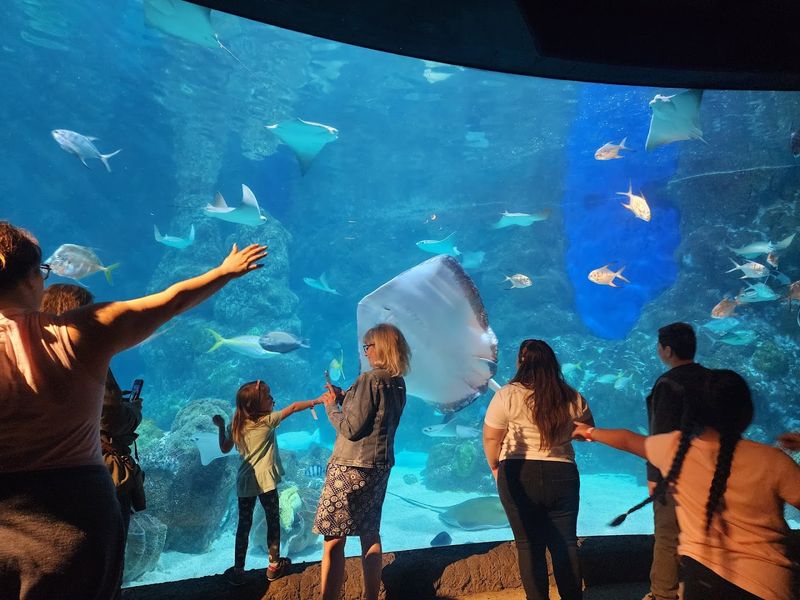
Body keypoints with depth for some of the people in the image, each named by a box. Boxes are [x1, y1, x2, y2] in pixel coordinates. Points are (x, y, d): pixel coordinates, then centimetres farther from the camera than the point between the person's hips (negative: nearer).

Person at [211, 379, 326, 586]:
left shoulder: (236, 425, 1)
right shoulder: (268, 421, -13)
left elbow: (225, 448, 11)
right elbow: (293, 407, -11)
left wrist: (221, 427, 20)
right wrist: (317, 401, -3)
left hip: (244, 482, 5)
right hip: (265, 481, -4)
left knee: (244, 525, 13)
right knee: (273, 521, 12)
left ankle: (238, 571, 19)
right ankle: (274, 566, 22)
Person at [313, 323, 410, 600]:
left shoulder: (369, 380, -18)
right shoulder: (398, 384, 6)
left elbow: (350, 428, -18)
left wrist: (331, 407, -3)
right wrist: (343, 398, 11)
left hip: (351, 467, -8)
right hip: (380, 466, 8)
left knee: (333, 540, 0)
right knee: (370, 535, 18)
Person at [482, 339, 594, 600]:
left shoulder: (507, 395, -12)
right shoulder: (572, 398, -1)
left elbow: (490, 438, -10)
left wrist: (495, 466, 7)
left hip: (519, 477, -2)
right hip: (562, 475, 3)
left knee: (529, 545, 11)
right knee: (565, 544, 16)